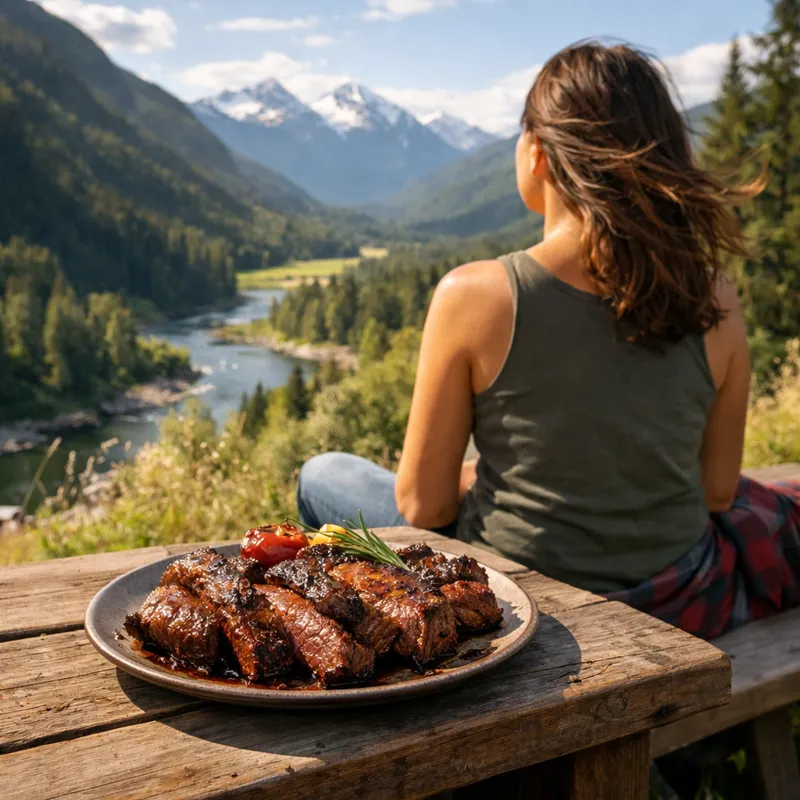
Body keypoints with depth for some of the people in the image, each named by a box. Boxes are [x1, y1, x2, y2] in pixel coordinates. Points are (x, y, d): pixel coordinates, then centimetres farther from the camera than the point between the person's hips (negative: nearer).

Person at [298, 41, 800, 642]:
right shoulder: (714, 303, -10)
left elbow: (422, 504, -12)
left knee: (322, 477, 20)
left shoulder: (473, 296, -21)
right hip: (680, 607, 4)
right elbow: (716, 489, 1)